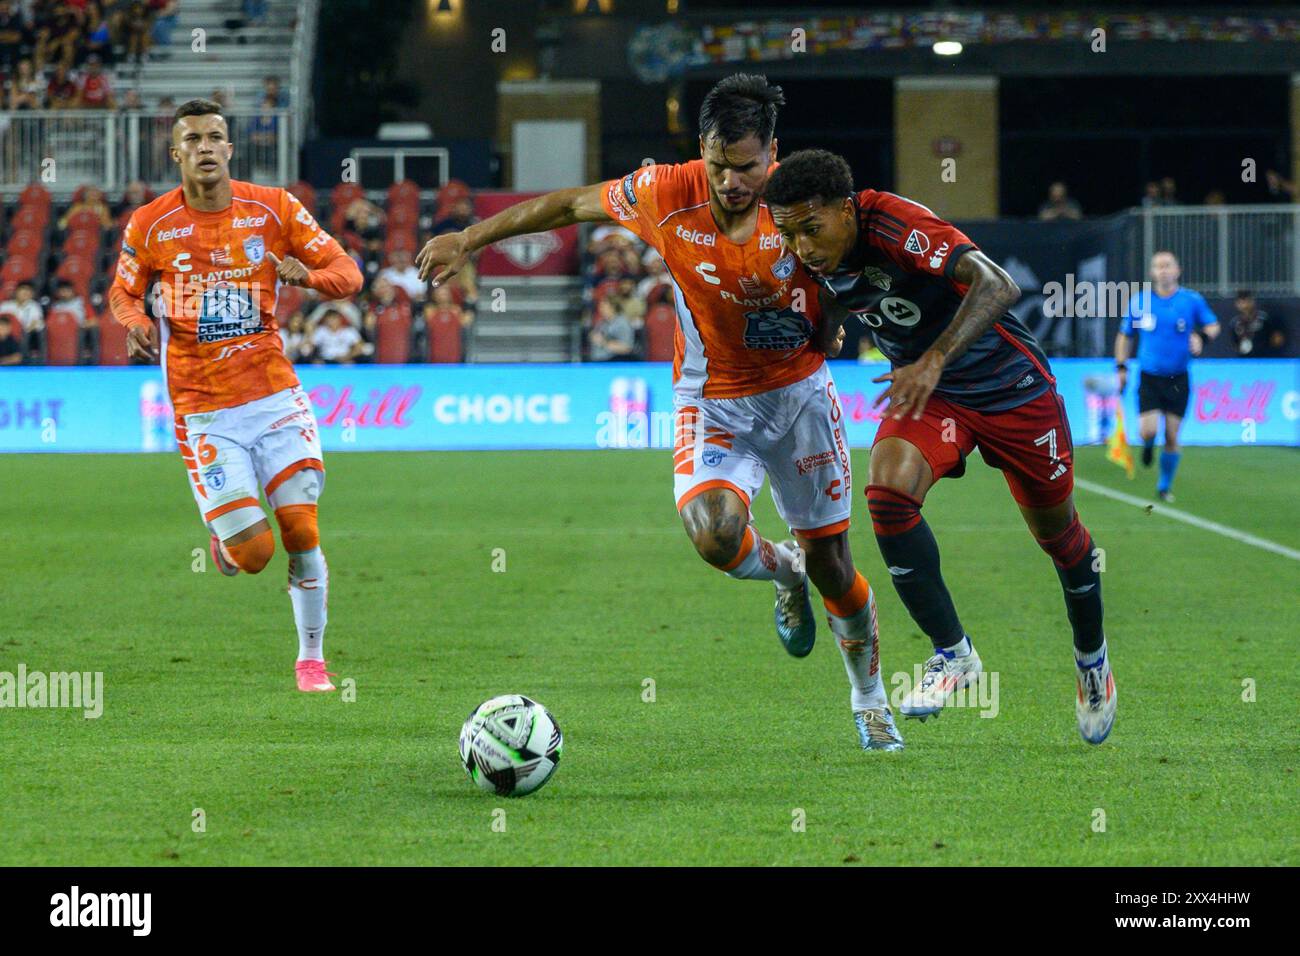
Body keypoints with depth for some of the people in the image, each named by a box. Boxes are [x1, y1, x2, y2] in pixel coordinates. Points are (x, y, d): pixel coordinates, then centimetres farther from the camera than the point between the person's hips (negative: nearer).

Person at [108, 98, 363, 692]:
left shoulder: (273, 210, 0)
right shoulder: (150, 225, -2)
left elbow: (347, 274, 4)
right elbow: (123, 292, 13)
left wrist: (307, 274, -19)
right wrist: (135, 322, -10)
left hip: (275, 395, 1)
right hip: (203, 413, -1)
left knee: (302, 536, -6)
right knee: (254, 555, -9)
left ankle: (311, 658, 14)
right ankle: (226, 537, 29)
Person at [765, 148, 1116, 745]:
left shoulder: (897, 226, -33)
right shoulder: (819, 260, -12)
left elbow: (997, 286, -44)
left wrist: (934, 360, -52)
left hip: (1010, 385, -4)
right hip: (927, 395, 4)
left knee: (1056, 533, 11)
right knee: (888, 490, -25)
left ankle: (1091, 657, 39)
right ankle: (953, 653, -13)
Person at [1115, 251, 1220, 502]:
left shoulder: (1192, 300, -3)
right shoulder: (1139, 302, -1)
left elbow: (1213, 326, 8)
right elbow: (1124, 335, 11)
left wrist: (1201, 336, -14)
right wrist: (1121, 368, 5)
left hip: (1178, 380, 0)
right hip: (1149, 379, 0)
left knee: (1172, 438, 1)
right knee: (1148, 431, -15)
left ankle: (1165, 486, 19)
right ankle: (1148, 445, 23)